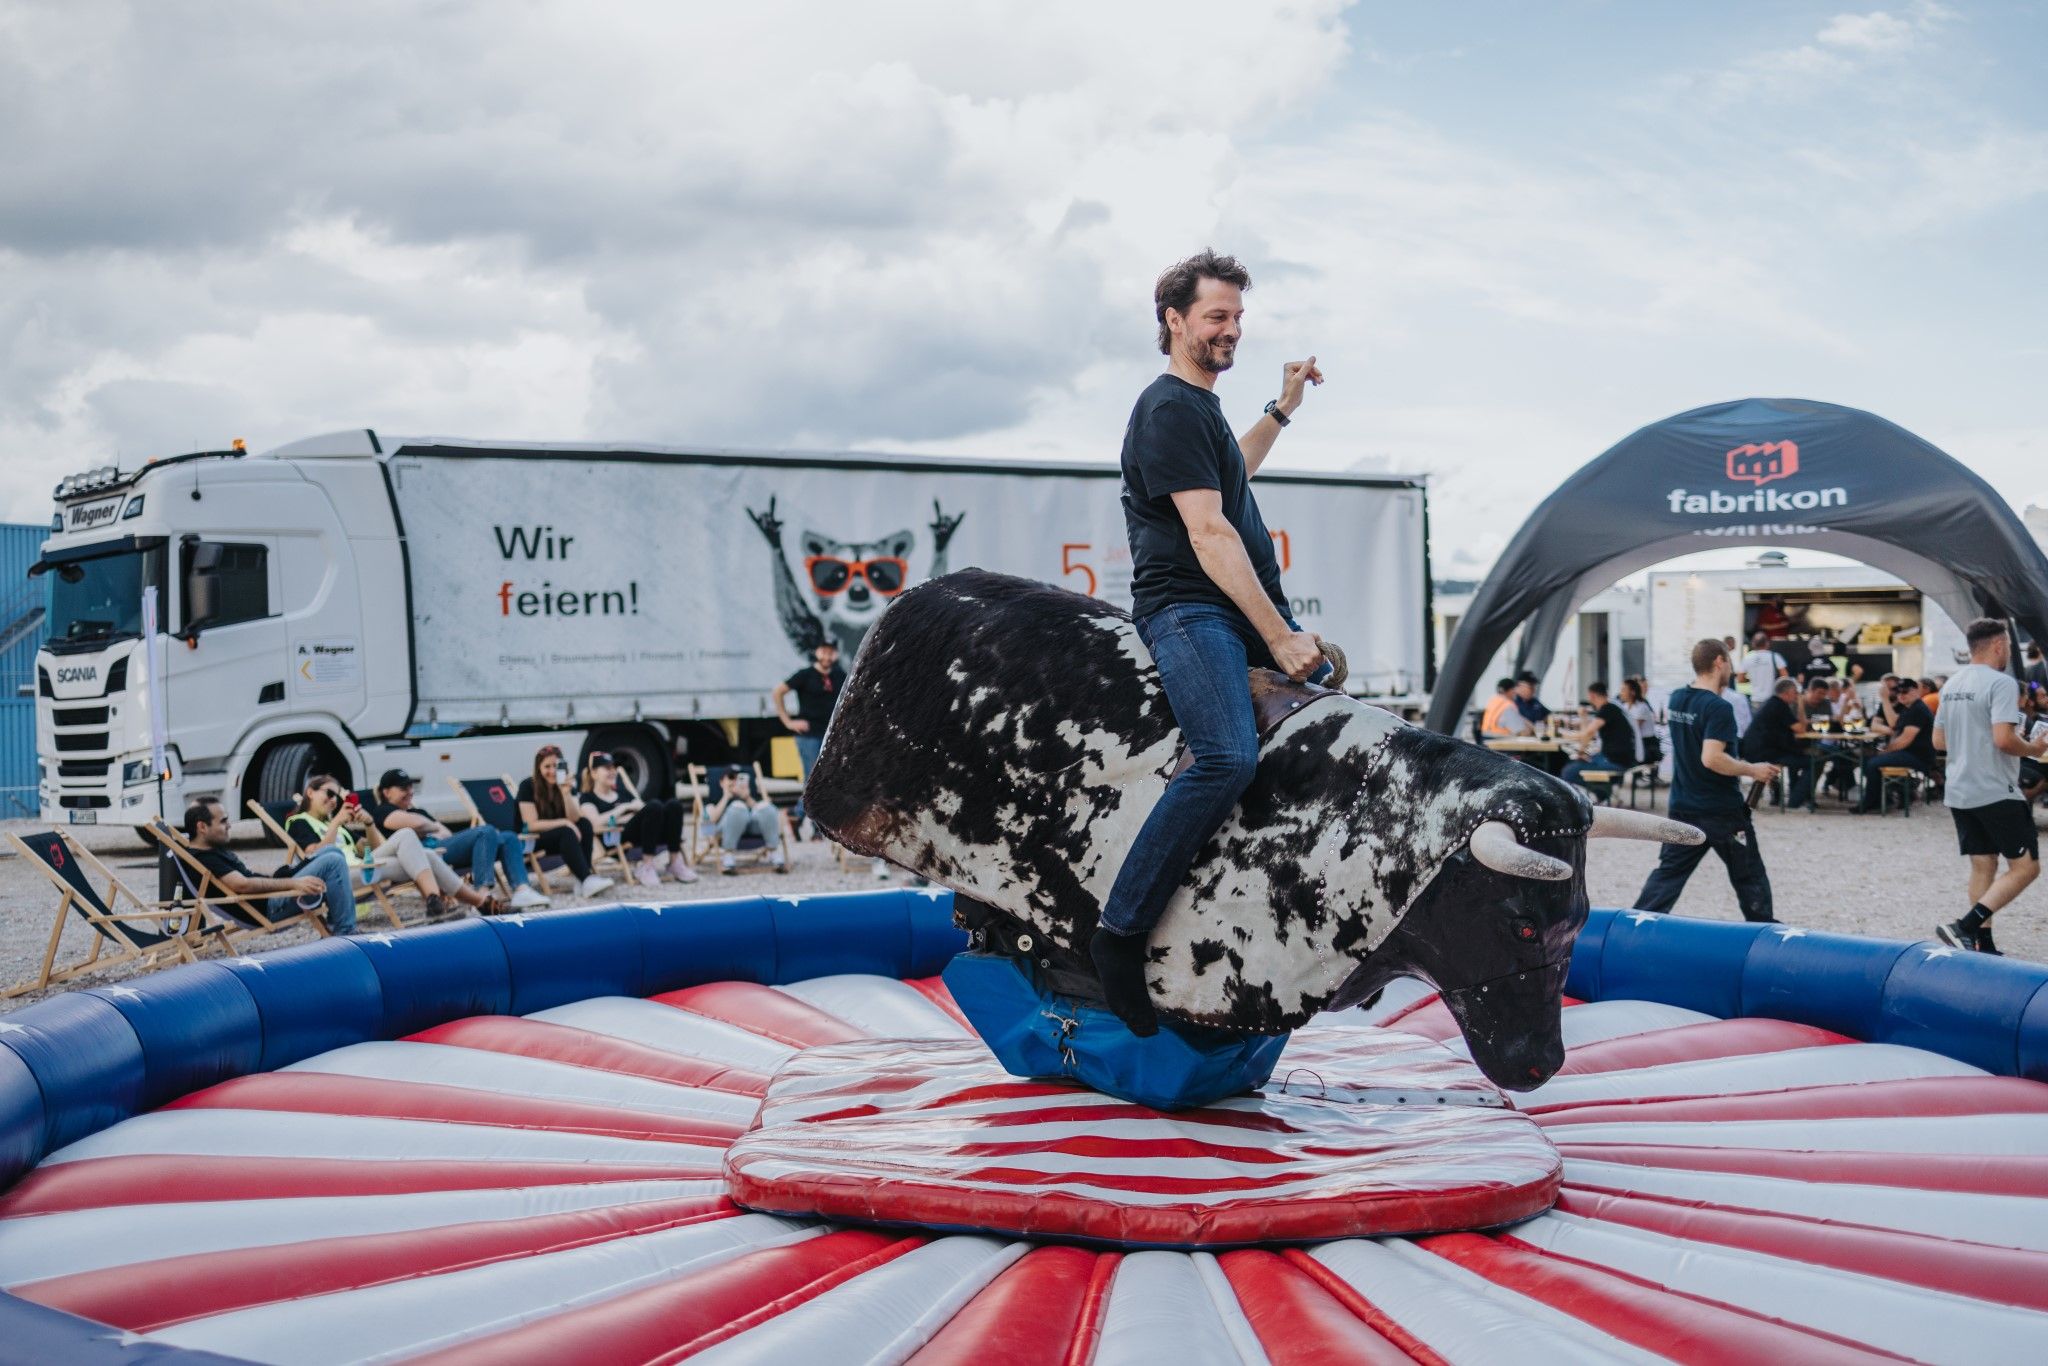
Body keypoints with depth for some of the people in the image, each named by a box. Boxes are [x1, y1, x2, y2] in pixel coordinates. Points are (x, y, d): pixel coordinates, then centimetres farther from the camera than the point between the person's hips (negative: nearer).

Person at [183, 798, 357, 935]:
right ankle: (345, 936, -15)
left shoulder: (214, 850, 17)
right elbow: (242, 885, -27)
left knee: (333, 853, 9)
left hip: (272, 894, 11)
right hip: (269, 907, -11)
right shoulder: (204, 860, -17)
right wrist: (294, 883, -27)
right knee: (333, 862, -18)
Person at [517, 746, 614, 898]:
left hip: (559, 838, 6)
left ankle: (581, 875, -31)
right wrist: (563, 823, -26)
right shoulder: (527, 786, -12)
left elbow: (574, 818, -9)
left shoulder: (563, 784, 3)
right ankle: (586, 879, -45)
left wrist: (566, 793, -23)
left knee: (585, 825, -22)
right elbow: (532, 825, -19)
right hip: (528, 839, -6)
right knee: (566, 832, -33)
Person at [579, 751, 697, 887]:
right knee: (654, 806, -31)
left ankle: (675, 863, -22)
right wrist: (625, 807, -4)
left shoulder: (622, 794, 31)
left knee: (674, 805, -19)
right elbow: (596, 823, -9)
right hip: (617, 838, -6)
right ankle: (646, 867, -31)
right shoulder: (587, 799, 11)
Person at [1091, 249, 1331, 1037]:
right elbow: (1208, 534, -17)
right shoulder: (1170, 410, -8)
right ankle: (1120, 933, -26)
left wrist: (1283, 409, 43)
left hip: (1251, 609, 11)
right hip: (1188, 609, -11)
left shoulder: (1202, 408, 23)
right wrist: (1278, 638, -20)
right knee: (1228, 758, -30)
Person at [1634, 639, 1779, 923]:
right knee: (1748, 873, 11)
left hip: (1683, 807, 7)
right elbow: (1712, 758, -28)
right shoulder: (1718, 708, -20)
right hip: (1723, 811, -6)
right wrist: (1752, 770, -16)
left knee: (1668, 871, 8)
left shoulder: (1676, 699, 3)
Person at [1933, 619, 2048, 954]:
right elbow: (2004, 738, -23)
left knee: (1982, 866, 12)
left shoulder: (1951, 685, 12)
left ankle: (1983, 946, 10)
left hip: (1958, 792, 8)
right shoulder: (2001, 683, -14)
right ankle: (1965, 926, -17)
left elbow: (1939, 741, 17)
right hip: (1997, 793, -8)